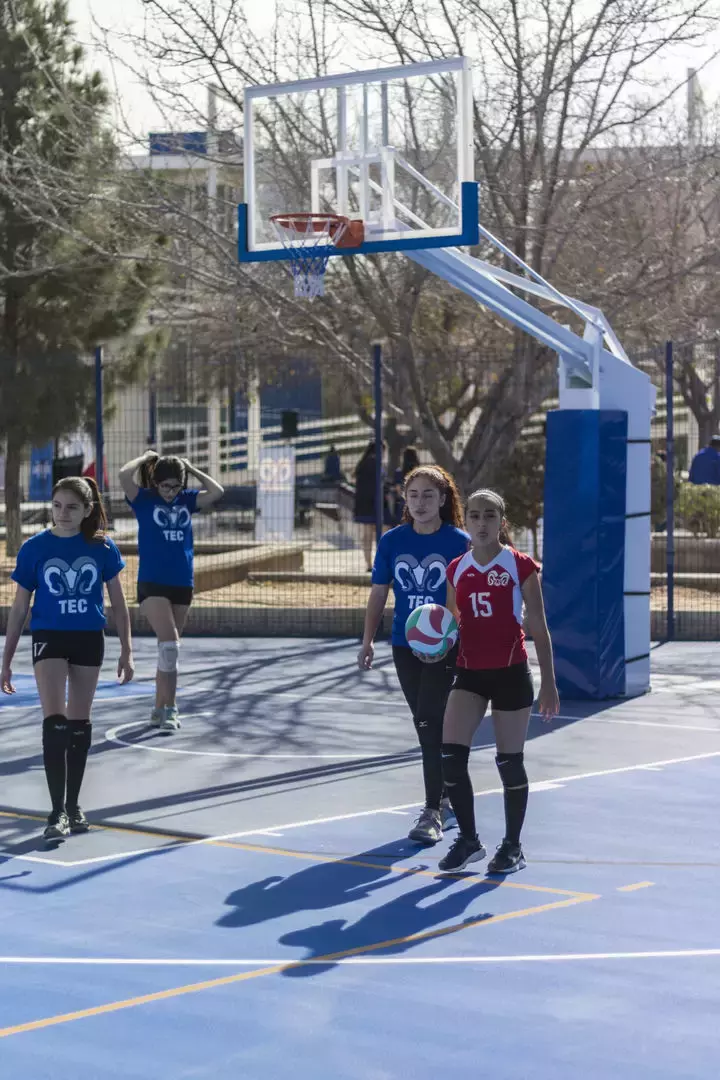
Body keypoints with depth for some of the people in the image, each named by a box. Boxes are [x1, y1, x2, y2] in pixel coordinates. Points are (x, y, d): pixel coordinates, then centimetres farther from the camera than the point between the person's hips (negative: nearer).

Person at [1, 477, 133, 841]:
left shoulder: (102, 547, -3)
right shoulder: (34, 548, -5)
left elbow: (118, 601, 6)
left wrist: (126, 649, 3)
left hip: (89, 640, 2)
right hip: (49, 638, -2)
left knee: (79, 724, 11)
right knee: (54, 722, -14)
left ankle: (73, 804, 24)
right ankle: (57, 812, -13)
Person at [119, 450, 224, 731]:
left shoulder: (186, 500, 7)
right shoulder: (144, 500, -3)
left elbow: (216, 491, -4)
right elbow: (124, 475, -19)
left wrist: (191, 469, 2)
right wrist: (145, 457, -3)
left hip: (182, 584, 5)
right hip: (152, 584, -5)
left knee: (169, 648, 10)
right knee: (169, 645, -16)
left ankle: (159, 709, 18)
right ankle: (170, 708, -10)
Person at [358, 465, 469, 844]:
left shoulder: (459, 542, -7)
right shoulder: (392, 541, 3)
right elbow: (378, 593, 9)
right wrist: (368, 640, 3)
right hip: (405, 646, 4)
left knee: (430, 724, -12)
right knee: (428, 727, 13)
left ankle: (433, 812, -9)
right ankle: (446, 798, 28)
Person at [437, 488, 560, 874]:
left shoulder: (520, 566, -5)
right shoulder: (456, 569, 6)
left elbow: (539, 629, -3)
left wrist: (549, 683, -6)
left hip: (510, 673, -3)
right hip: (469, 672, 3)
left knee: (510, 762, 3)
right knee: (450, 754, -9)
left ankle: (512, 846, 18)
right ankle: (468, 840, 7)